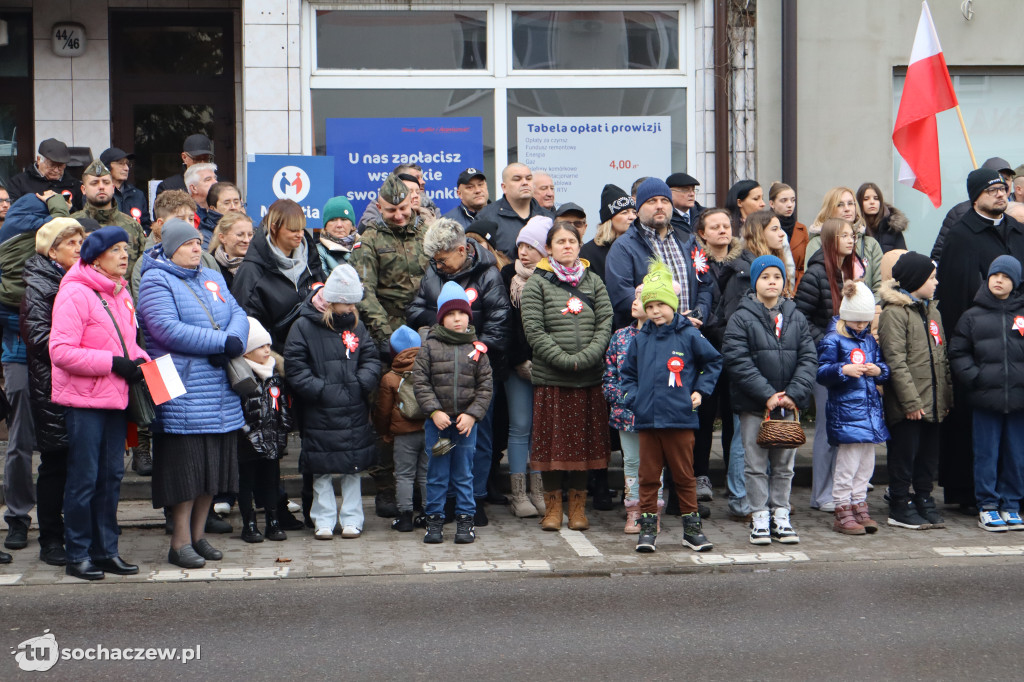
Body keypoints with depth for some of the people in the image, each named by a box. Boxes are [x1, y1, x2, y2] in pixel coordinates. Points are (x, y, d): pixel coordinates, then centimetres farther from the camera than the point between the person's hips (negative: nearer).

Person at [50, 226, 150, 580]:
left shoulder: (121, 293, 14)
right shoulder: (75, 293, -12)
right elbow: (61, 351, -19)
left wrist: (139, 359, 2)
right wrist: (112, 362, -20)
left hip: (115, 398, 8)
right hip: (84, 400, -8)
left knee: (112, 476, 11)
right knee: (84, 478, -1)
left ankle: (106, 550, 20)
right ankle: (78, 555, 9)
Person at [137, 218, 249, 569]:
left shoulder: (213, 278, 19)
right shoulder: (156, 281, -4)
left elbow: (238, 314, 11)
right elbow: (168, 329, -17)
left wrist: (234, 343, -12)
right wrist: (222, 342, -16)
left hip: (220, 391, 7)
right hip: (181, 392, -7)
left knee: (213, 464, 9)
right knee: (185, 465, -5)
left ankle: (198, 535, 20)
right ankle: (180, 543, 4)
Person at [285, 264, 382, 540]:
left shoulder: (356, 326, 8)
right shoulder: (304, 326, -5)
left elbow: (371, 359, 9)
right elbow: (296, 369, -9)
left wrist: (361, 383, -9)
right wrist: (322, 390, -16)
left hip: (354, 411, 4)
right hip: (319, 413, -3)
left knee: (353, 467, 9)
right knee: (321, 470, 4)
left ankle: (352, 519, 17)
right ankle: (324, 520, 13)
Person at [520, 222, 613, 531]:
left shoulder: (593, 282, 12)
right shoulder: (536, 283, 2)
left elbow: (606, 324, 3)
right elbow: (534, 331, -7)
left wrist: (585, 357, -12)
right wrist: (564, 359, -15)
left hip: (590, 378, 3)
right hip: (550, 377, -2)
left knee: (584, 441, 5)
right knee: (552, 441, 1)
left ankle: (578, 505, 14)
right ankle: (553, 505, 12)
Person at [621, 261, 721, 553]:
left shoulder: (689, 335, -1)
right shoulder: (640, 340, 7)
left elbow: (714, 362, 12)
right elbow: (627, 373, 17)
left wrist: (700, 390, 4)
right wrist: (633, 397, 3)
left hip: (680, 419, -2)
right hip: (647, 419, 2)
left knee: (684, 475, 6)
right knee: (648, 476, 6)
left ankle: (692, 528, 15)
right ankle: (647, 527, 14)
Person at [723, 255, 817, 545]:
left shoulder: (796, 318, 7)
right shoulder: (741, 319, -4)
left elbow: (808, 358, 2)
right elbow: (737, 361, -12)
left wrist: (793, 394, -11)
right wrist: (767, 395, -17)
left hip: (789, 405, 3)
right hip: (753, 406, -3)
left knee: (784, 465, 10)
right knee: (756, 464, 2)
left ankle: (781, 516, 18)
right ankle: (759, 518, 9)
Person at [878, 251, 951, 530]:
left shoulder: (932, 311, 16)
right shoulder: (894, 313, -11)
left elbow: (942, 357, 18)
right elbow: (896, 362, -16)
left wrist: (947, 396, 12)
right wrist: (911, 400, -19)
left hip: (932, 402, 8)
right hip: (907, 404, -7)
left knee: (929, 455, 13)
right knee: (904, 454, 1)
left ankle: (924, 501, 25)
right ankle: (900, 508, 10)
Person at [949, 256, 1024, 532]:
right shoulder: (972, 316, 7)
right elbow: (958, 353, 7)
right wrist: (973, 377, -7)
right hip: (985, 400, -1)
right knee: (986, 455, 3)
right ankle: (987, 507, 11)